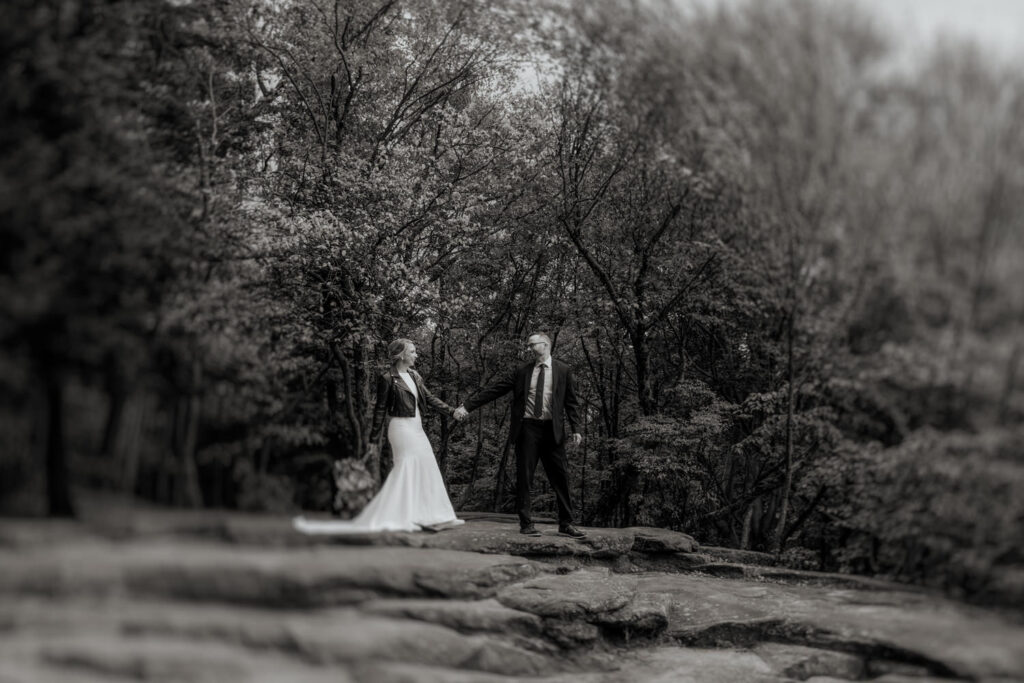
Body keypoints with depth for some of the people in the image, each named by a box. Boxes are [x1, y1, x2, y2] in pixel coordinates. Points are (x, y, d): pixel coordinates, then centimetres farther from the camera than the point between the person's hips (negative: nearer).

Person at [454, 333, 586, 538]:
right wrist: (467, 406, -1)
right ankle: (526, 523, 8)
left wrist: (575, 429, -3)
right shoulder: (521, 372, 8)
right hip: (527, 428, 1)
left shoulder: (563, 371, 7)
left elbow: (571, 402, 6)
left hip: (552, 429, 0)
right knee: (524, 477, 0)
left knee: (561, 477, 1)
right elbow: (493, 390, 5)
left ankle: (566, 524, 10)